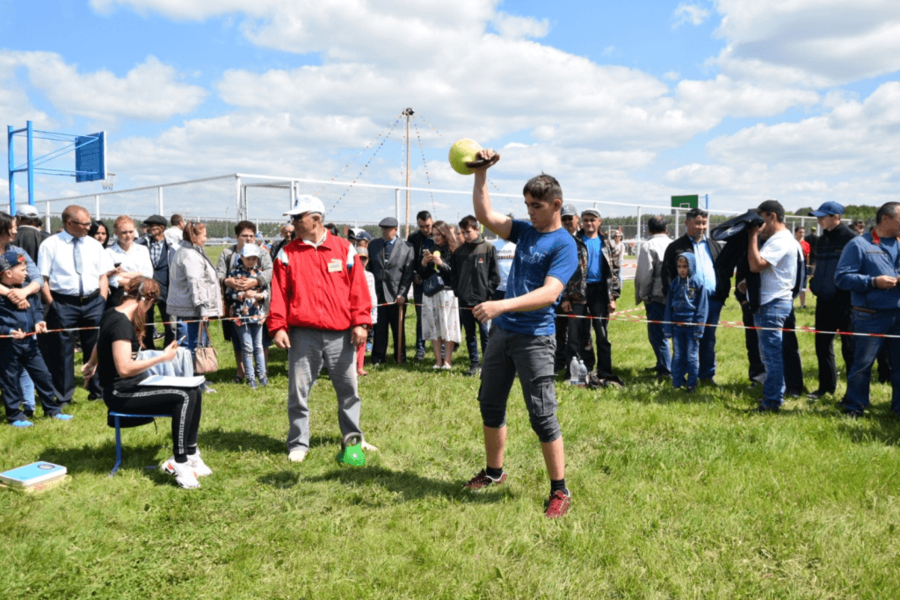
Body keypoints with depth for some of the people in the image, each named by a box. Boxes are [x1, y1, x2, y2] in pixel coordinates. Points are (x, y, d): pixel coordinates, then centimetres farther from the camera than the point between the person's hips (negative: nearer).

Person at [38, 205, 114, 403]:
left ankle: (97, 391, 23)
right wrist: (52, 305, -9)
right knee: (62, 351, 3)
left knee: (95, 349, 10)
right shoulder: (50, 245, -2)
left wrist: (101, 302, 0)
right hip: (63, 304, -3)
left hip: (93, 302, 3)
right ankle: (63, 396, 14)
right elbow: (42, 278, -4)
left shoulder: (94, 245, 9)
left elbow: (103, 275, 10)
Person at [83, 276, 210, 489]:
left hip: (132, 385, 10)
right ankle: (179, 463, -16)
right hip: (119, 394, -10)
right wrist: (162, 357, -23)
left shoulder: (112, 314, 9)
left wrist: (92, 365, 47)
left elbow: (101, 343, 29)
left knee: (194, 391, -2)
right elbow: (124, 368, -31)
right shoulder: (121, 323, -21)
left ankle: (191, 454, 3)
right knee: (183, 397, -24)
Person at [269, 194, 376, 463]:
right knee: (298, 391, 3)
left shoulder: (344, 249, 4)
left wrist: (360, 322, -3)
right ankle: (298, 444, 16)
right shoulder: (287, 254, 4)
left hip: (341, 334, 1)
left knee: (349, 389, 11)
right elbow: (279, 294, 0)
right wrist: (278, 327, -8)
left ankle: (353, 437, 27)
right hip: (303, 335, 0)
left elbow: (358, 288, 2)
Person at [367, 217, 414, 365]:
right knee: (379, 327, 3)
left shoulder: (407, 247, 2)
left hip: (396, 295, -2)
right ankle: (378, 358, 12)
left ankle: (400, 358, 18)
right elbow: (369, 268, 10)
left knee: (398, 328, 7)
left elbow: (408, 273, -2)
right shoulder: (373, 245, 10)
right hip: (377, 293, 2)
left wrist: (402, 294, -8)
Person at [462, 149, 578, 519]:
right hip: (502, 331, 8)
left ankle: (560, 492, 9)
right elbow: (485, 215, 5)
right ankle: (494, 472, 33)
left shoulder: (564, 245, -12)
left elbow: (549, 293, -25)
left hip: (534, 339, -8)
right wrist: (481, 174, -3)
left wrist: (502, 305, -35)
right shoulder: (525, 231, 10)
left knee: (542, 416, -4)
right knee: (490, 404, 15)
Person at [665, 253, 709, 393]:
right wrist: (668, 328, 6)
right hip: (676, 326, 4)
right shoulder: (674, 283, 6)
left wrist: (698, 328, -9)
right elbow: (669, 306, 10)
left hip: (691, 326, -4)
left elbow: (702, 307, -5)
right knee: (678, 356, 10)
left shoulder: (699, 282, -5)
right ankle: (676, 383, 18)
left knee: (692, 356, 4)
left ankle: (692, 384, 15)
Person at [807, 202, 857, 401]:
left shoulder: (851, 239, -12)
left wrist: (851, 297, -17)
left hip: (844, 301, -7)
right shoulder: (822, 240, 11)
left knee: (849, 347, 2)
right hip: (824, 302, 7)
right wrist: (814, 284, 11)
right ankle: (826, 386, 24)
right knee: (822, 344, 12)